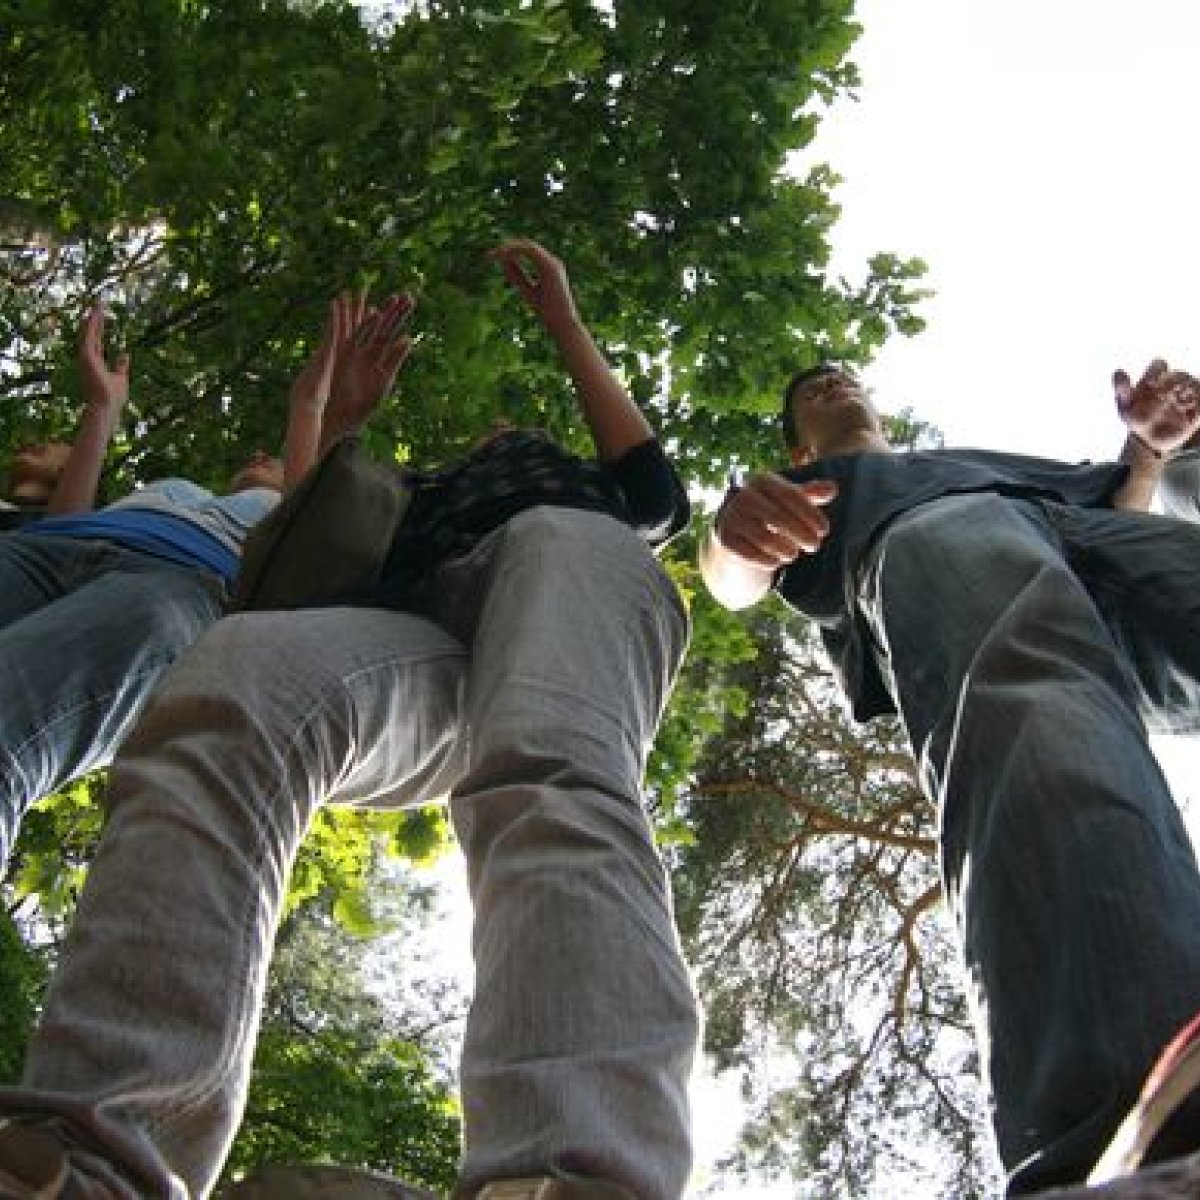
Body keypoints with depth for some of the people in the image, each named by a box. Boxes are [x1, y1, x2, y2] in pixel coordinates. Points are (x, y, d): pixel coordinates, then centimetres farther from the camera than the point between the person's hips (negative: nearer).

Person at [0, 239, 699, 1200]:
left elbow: (660, 494, 24)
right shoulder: (408, 502, 47)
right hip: (423, 643, 1)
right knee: (243, 676, -35)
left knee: (549, 774, -40)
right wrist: (339, 422, 36)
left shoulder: (582, 484, 45)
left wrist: (566, 326, 29)